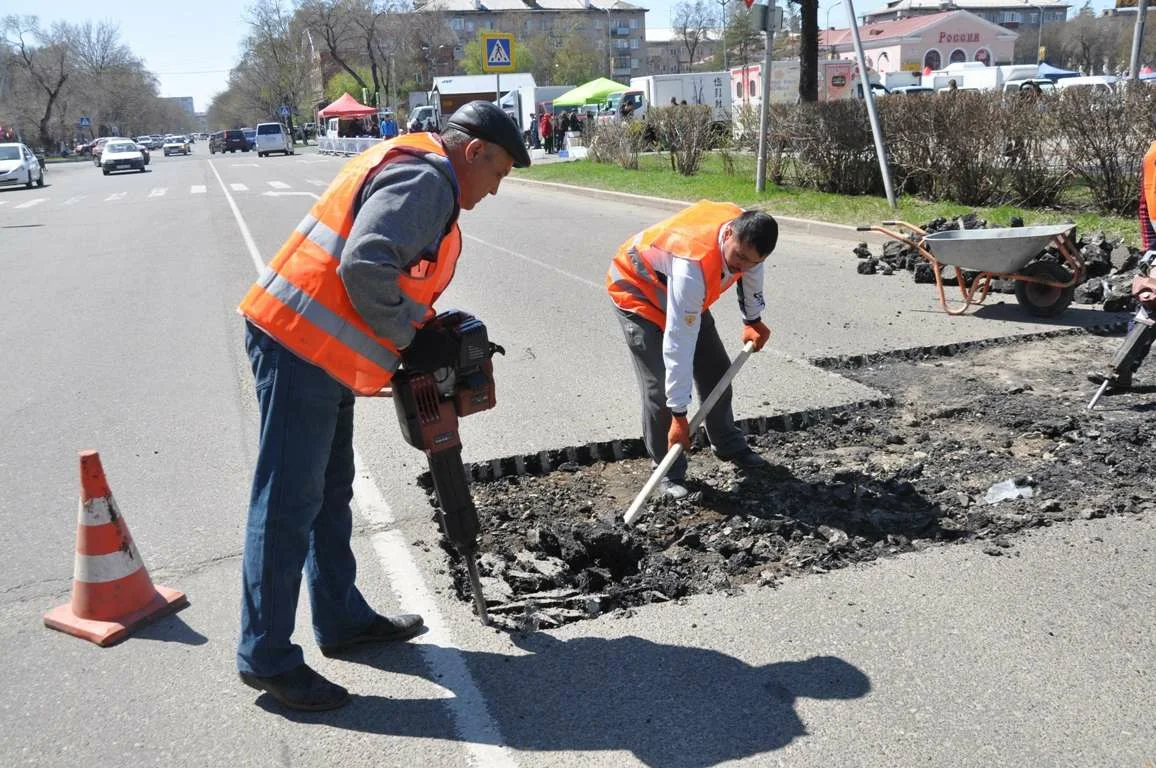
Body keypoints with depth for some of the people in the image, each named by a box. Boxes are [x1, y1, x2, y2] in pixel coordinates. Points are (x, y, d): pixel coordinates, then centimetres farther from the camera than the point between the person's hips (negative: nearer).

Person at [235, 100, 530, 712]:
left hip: (315, 349, 11)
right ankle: (266, 657, 7)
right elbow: (365, 267, -27)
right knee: (288, 502, -4)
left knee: (331, 494, 17)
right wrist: (409, 339, -14)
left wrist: (430, 329, 9)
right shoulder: (425, 177, -13)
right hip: (301, 346, -11)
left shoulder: (417, 171, 20)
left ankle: (341, 619, 30)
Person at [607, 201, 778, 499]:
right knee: (660, 387, -17)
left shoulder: (747, 234, -22)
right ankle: (669, 471, 0)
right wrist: (679, 414, -38)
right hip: (637, 291, -7)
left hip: (688, 295, 7)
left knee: (716, 371, 10)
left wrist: (753, 320, 16)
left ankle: (729, 446, 30)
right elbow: (679, 344, -42)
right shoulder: (693, 264, -45)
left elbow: (751, 272, 5)